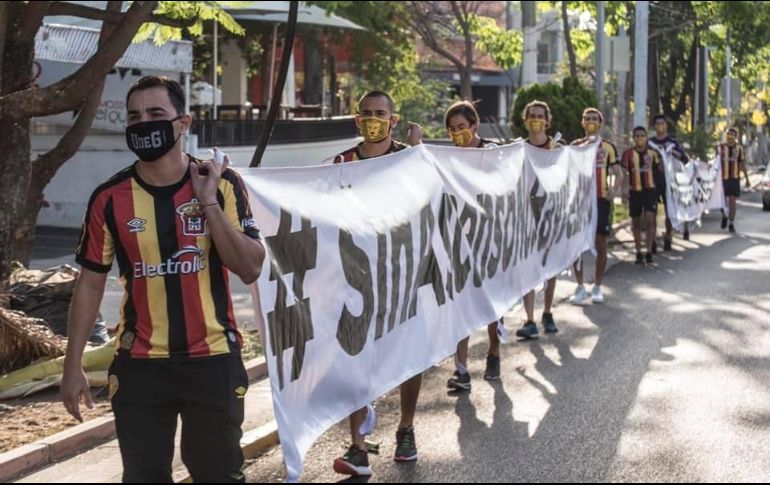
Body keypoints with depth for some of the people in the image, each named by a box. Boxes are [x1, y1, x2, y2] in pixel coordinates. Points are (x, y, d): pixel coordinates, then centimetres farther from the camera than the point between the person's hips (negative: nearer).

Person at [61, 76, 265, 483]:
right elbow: (90, 283, 3)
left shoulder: (223, 185, -5)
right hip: (139, 365, 1)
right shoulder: (110, 199, -3)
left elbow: (250, 269, -11)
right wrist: (73, 365, 0)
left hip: (213, 360, -1)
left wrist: (209, 203, -17)